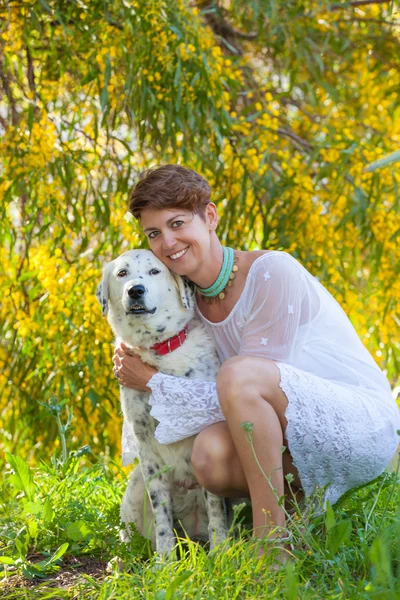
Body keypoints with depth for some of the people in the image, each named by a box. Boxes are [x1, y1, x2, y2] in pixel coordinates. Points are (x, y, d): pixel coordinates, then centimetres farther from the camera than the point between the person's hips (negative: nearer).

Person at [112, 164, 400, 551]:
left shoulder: (272, 272, -16)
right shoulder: (192, 305, 7)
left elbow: (241, 385, -18)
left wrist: (152, 382, -10)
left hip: (367, 425, -6)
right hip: (305, 453, 7)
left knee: (240, 373, -31)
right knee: (210, 453, -25)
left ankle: (272, 538, -21)